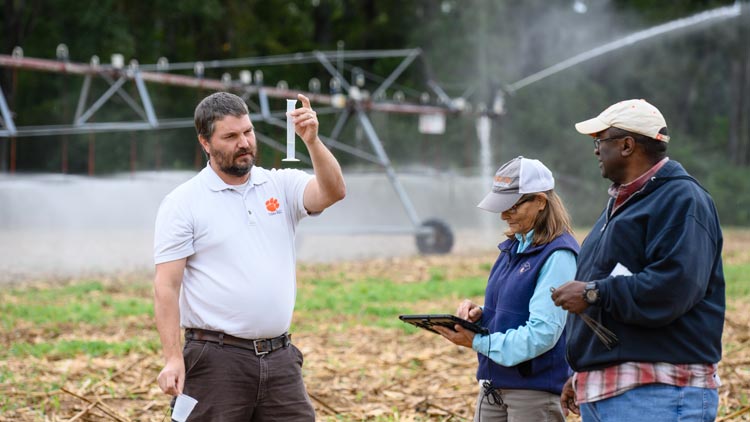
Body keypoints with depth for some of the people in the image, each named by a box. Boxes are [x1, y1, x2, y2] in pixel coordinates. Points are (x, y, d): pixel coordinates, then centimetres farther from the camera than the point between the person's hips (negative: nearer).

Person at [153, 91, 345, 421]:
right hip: (217, 360, -4)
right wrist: (172, 358, -16)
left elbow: (333, 192, -10)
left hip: (280, 357, 4)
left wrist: (312, 141, -25)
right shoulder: (182, 203, -3)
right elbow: (166, 286, -8)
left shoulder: (282, 185, 9)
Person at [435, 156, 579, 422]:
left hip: (535, 387, -8)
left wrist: (478, 342, -20)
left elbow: (542, 332, -22)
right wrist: (479, 315, -2)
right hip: (494, 384, 8)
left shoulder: (558, 256, -15)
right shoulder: (512, 248, 10)